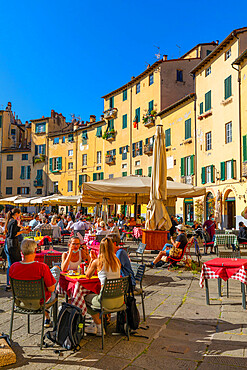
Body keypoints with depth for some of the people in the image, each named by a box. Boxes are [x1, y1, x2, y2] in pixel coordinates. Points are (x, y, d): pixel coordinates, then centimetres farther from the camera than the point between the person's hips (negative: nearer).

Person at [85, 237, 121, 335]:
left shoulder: (97, 262, -9)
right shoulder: (117, 261, 3)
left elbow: (88, 276, 8)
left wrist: (91, 262, 19)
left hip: (107, 301, -5)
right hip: (120, 300, 6)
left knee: (86, 298, 25)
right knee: (96, 297, 33)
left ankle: (100, 328, 28)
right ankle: (95, 324, 37)